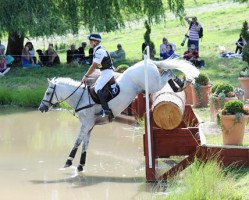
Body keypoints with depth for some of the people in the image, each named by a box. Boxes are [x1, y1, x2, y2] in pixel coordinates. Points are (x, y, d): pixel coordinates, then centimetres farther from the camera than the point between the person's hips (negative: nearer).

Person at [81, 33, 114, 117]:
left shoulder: (100, 51, -19)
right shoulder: (96, 51, 14)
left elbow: (93, 66, -20)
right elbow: (94, 66, 18)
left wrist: (86, 76, -14)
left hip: (108, 72, -11)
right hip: (104, 73, 11)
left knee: (98, 88, -22)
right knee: (96, 86, 13)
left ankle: (106, 110, -27)